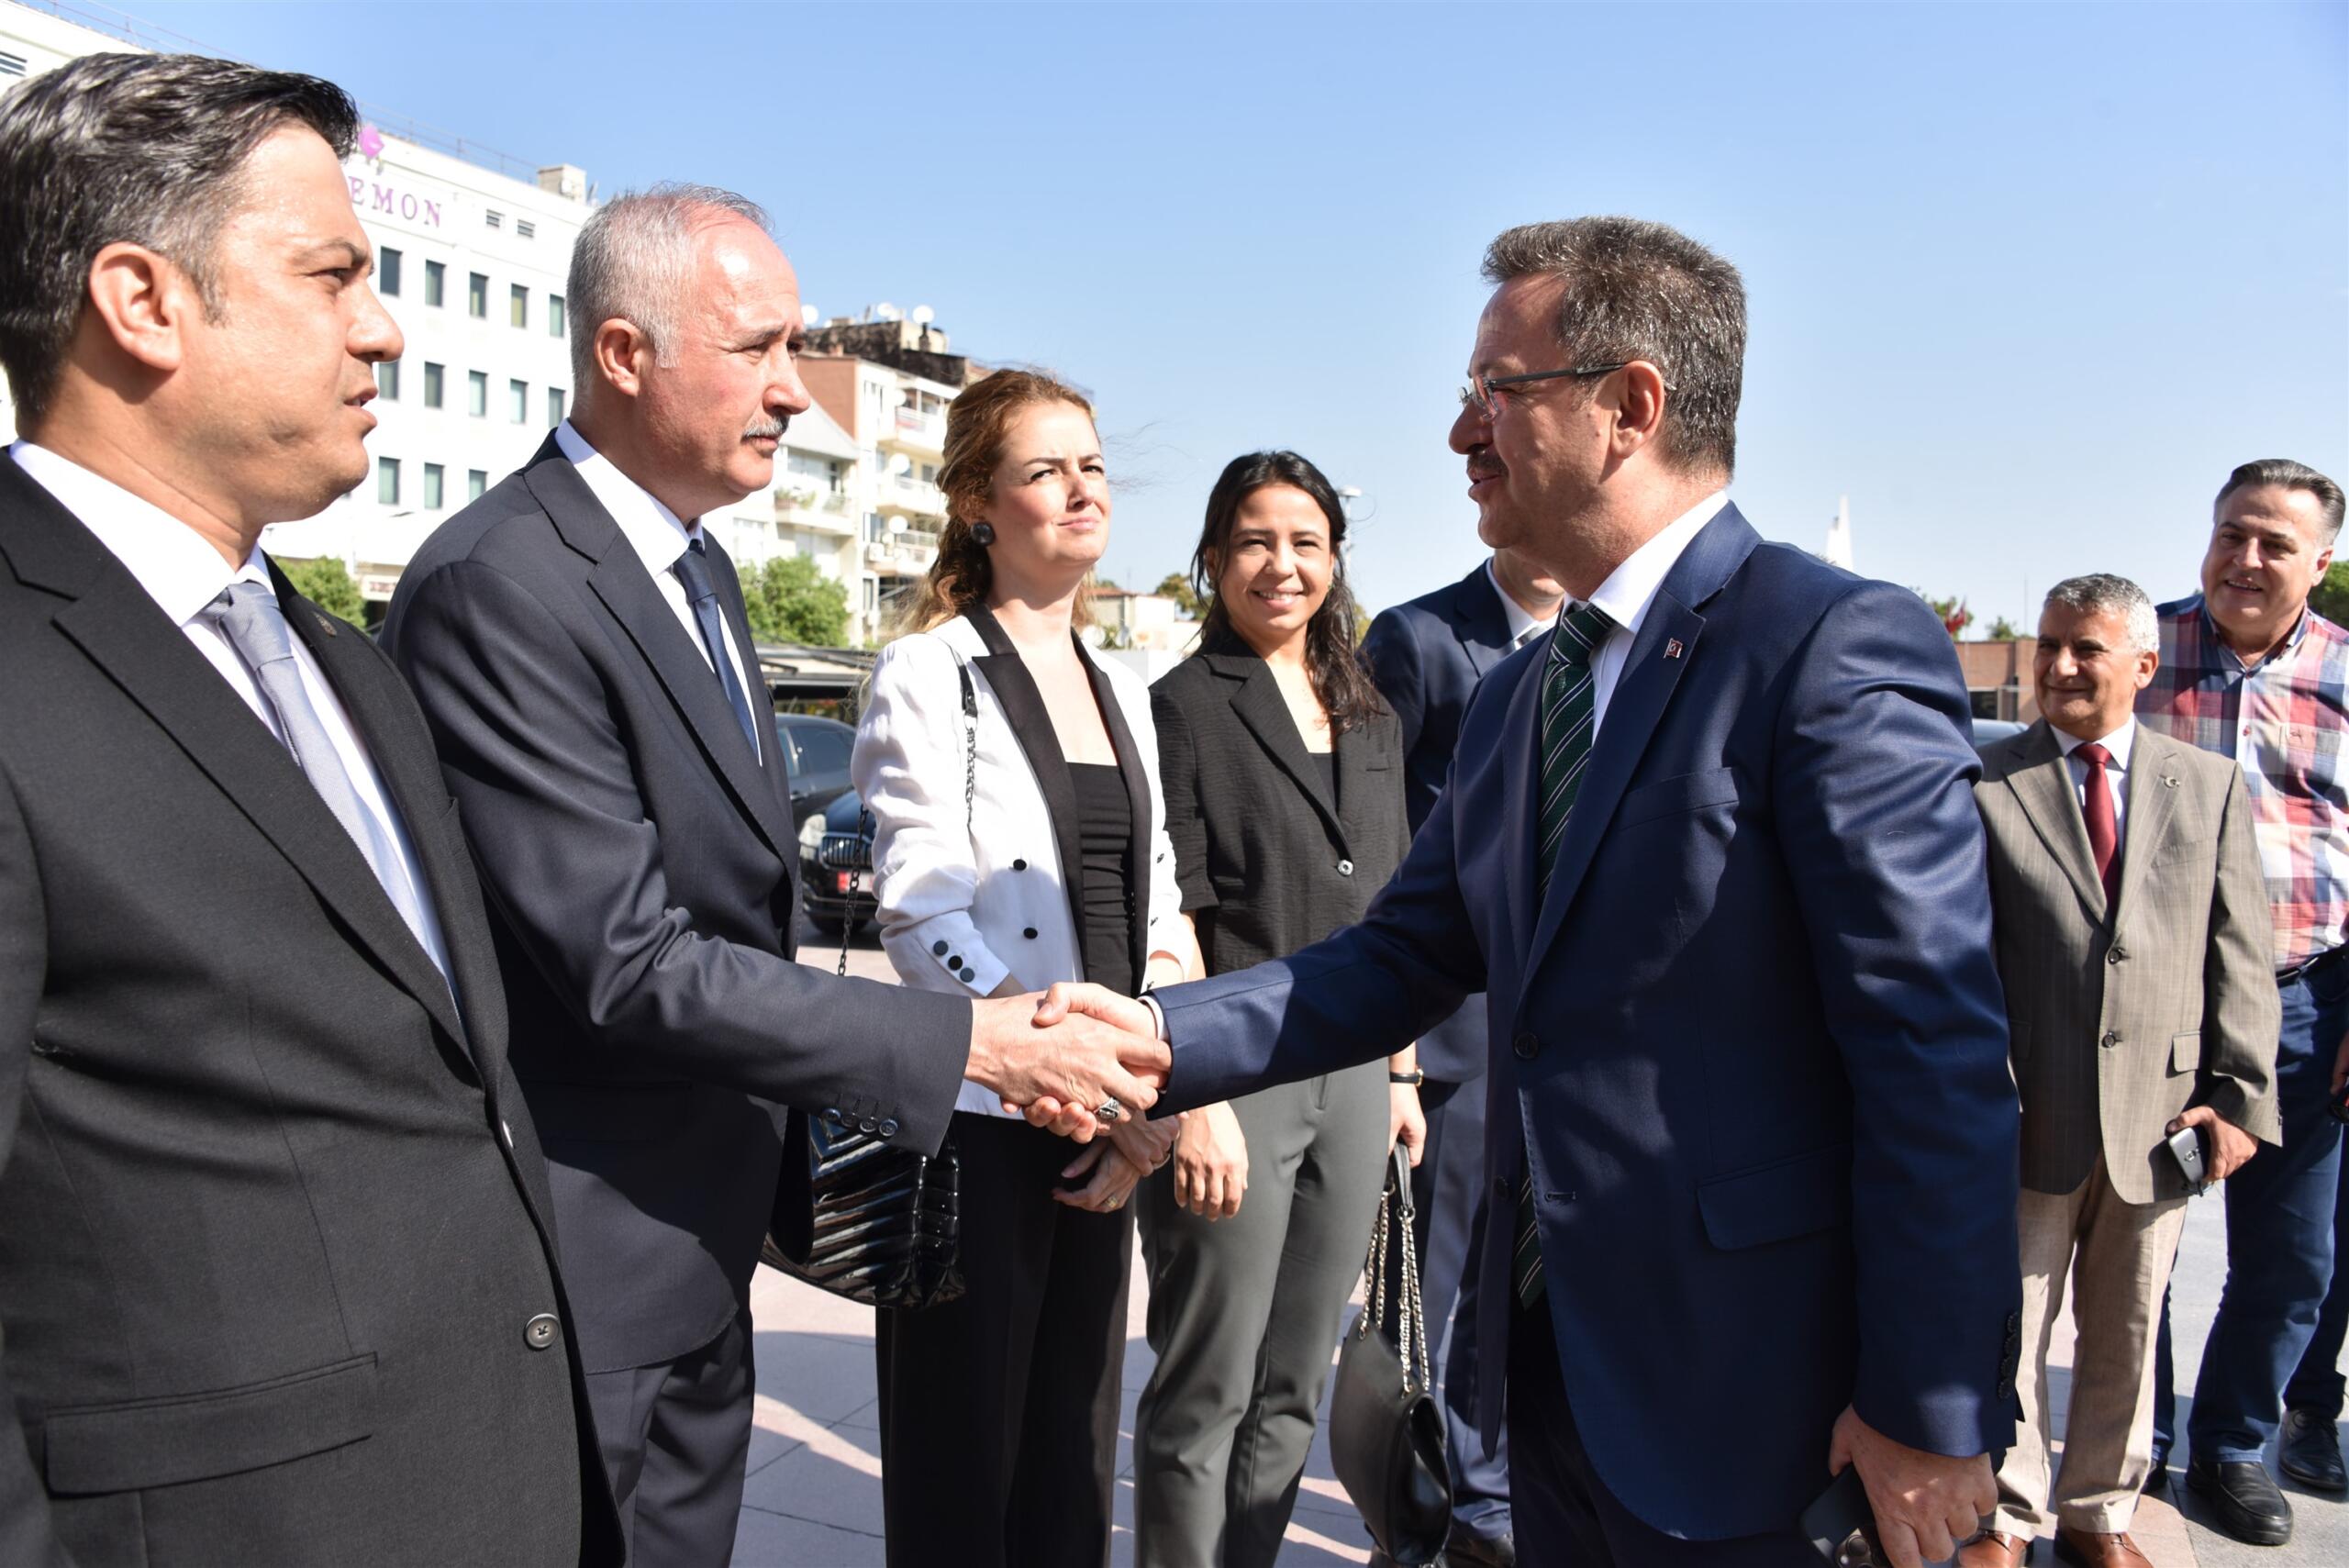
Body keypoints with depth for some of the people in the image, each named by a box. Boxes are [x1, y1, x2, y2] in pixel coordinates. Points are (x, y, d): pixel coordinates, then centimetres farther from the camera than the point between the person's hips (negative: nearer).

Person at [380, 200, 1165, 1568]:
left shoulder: (699, 567, 9)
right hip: (577, 1265, -8)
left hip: (703, 1242, 9)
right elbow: (627, 963, -25)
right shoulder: (499, 588, -22)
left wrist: (782, 1153, 15)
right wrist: (968, 1043, -23)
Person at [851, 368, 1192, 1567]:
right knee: (961, 1459, 7)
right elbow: (922, 918, -14)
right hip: (979, 1117, -6)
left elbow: (1154, 909, 12)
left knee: (1073, 1449, 16)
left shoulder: (1121, 692, 13)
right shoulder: (927, 675, -7)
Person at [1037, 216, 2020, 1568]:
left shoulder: (1839, 647, -16)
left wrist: (1935, 1406, -16)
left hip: (1722, 1363, -7)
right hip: (1548, 1338, 7)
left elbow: (1938, 1053, -18)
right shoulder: (1517, 699, 10)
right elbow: (1407, 957, 7)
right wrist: (1160, 1034, -6)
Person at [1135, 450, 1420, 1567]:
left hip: (1353, 1077, 6)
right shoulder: (1183, 707, -6)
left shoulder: (1370, 720, 13)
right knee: (1208, 1391, 5)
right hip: (1233, 1080, -6)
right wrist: (1195, 1101, -16)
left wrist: (1401, 1072, 14)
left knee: (1292, 1390, 15)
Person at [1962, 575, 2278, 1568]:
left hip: (2158, 1116, 2)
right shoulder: (1982, 782, -2)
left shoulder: (2211, 787, 6)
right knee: (2009, 1328, 9)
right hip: (2028, 1114, -2)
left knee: (2125, 1337, 16)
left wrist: (2241, 1094, -3)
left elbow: (2239, 956, 5)